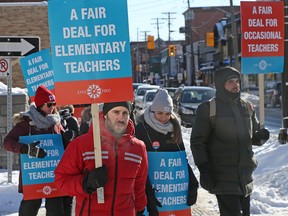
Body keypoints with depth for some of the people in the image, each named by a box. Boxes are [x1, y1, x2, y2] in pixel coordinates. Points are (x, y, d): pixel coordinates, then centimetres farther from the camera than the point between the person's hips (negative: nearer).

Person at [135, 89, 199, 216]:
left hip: (173, 189, 5)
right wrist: (147, 192, -19)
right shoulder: (141, 129, -8)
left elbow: (182, 159, 14)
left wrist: (192, 184, 3)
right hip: (152, 190, -5)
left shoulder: (174, 128, 9)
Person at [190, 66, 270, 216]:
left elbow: (253, 137, 21)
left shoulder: (247, 107, 12)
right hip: (223, 178, -6)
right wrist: (204, 169, -14)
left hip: (245, 176, 6)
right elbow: (197, 142, -5)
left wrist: (260, 136, -3)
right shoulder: (208, 109, -5)